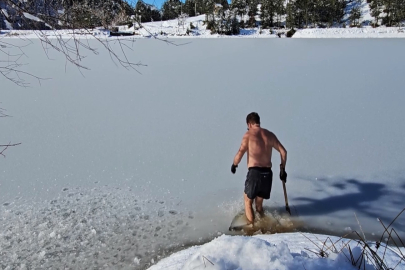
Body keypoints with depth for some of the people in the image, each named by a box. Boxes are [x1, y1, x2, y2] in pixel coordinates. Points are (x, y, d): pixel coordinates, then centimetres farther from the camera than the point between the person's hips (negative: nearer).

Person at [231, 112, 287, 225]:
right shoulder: (270, 134, 11)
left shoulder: (248, 134, -2)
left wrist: (234, 165, 11)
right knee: (259, 204, 23)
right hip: (268, 173, 5)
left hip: (254, 172, -5)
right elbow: (283, 151, 9)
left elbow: (240, 154, -7)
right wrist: (282, 169, 17)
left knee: (248, 202, 13)